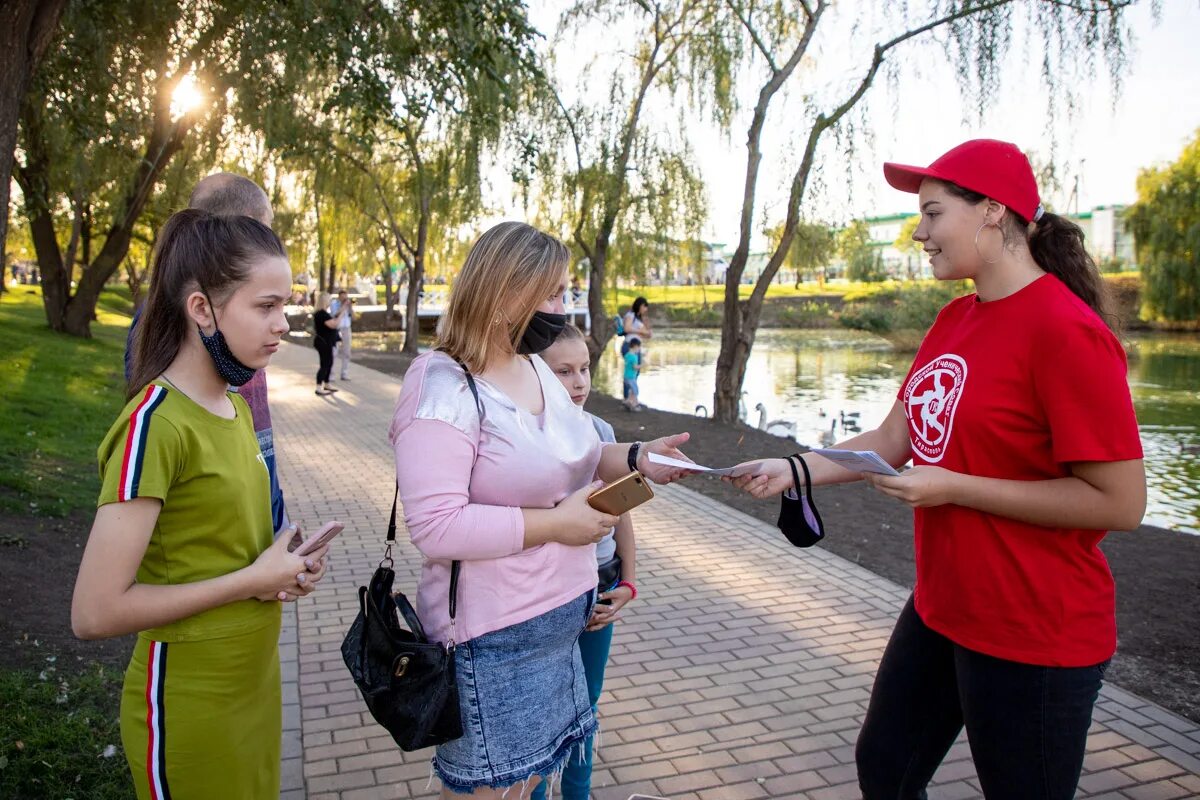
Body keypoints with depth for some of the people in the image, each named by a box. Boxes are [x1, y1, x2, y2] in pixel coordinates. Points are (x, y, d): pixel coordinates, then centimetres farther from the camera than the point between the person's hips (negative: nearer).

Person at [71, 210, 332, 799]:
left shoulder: (235, 405, 3)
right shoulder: (155, 424, -22)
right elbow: (95, 613, -24)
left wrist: (287, 563, -4)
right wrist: (253, 579, -19)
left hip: (255, 679, 8)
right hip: (190, 702, -7)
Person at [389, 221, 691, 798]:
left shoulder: (535, 367, 6)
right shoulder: (443, 388, -21)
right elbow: (435, 527, -28)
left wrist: (636, 458, 1)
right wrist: (556, 523, -24)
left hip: (558, 619, 8)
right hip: (494, 637, -8)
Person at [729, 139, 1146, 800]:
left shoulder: (1065, 331, -20)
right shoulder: (955, 320, 5)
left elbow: (1120, 503, -21)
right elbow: (892, 439, 8)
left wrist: (952, 487, -22)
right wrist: (793, 468, -4)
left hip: (1032, 634, -8)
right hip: (940, 609, 8)